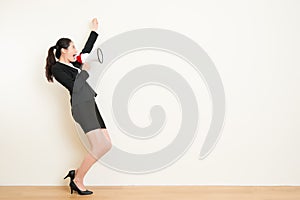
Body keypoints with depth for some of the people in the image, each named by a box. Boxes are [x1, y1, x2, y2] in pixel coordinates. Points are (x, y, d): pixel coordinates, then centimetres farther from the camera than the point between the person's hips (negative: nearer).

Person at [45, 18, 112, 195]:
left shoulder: (73, 64, 21)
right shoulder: (57, 68, -3)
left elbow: (86, 50, 36)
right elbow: (74, 86, -13)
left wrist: (94, 30, 38)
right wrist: (85, 71, 1)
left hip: (91, 105, 9)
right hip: (81, 106, -9)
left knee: (107, 144, 1)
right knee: (100, 146, -16)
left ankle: (76, 173, 11)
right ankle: (77, 180, 0)